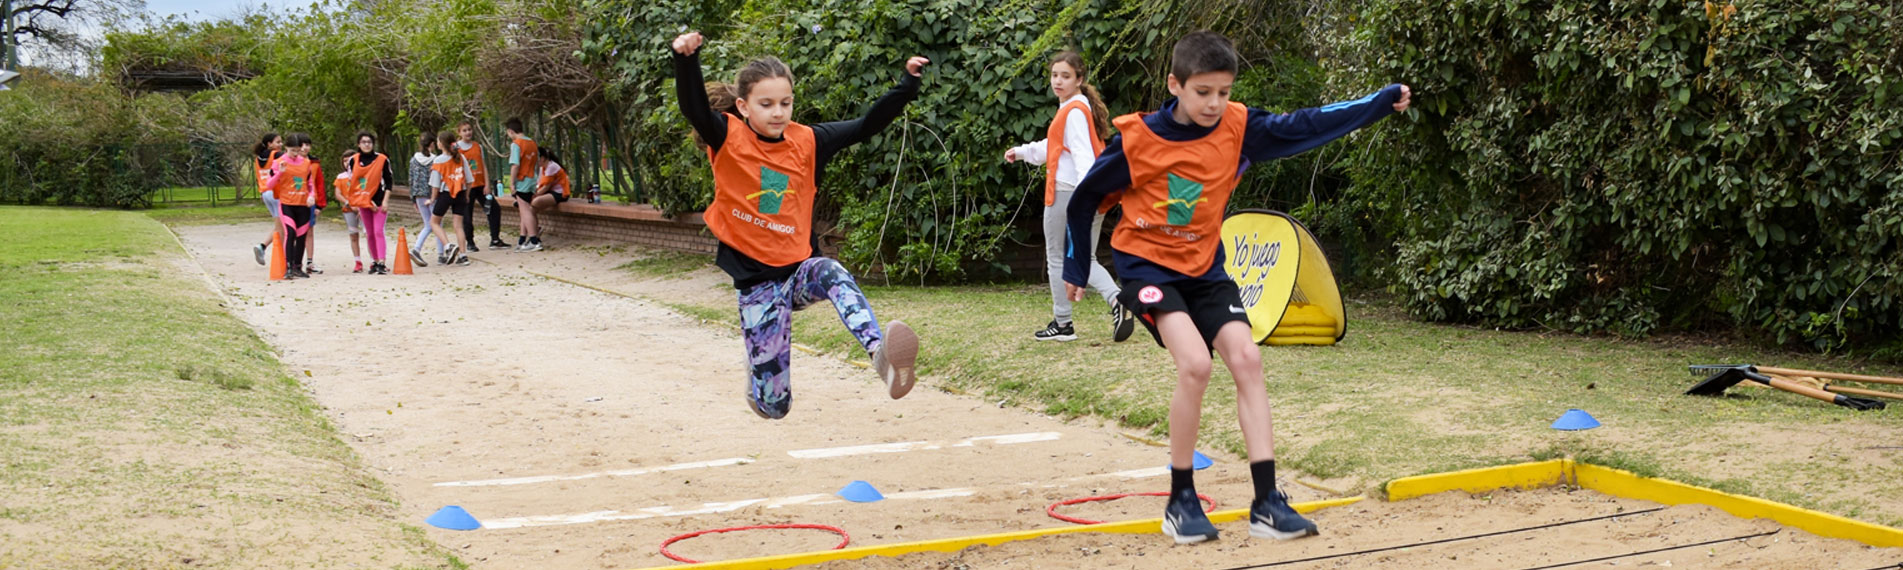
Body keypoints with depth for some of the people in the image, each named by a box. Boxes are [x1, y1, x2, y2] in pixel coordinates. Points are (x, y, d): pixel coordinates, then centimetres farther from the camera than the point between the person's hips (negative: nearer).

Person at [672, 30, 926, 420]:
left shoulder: (806, 142, 3)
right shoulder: (728, 139, -7)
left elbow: (866, 127, 3)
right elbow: (695, 108, -25)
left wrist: (907, 85, -7)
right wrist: (686, 59, -43)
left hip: (800, 266, 2)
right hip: (756, 278, -2)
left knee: (835, 277, -37)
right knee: (773, 405, -2)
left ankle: (881, 353, -58)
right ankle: (763, 383, 36)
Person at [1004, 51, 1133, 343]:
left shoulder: (1074, 111, -13)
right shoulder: (1075, 108, 17)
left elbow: (1082, 153, -25)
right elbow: (1053, 147, 31)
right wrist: (1022, 152, 41)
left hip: (1065, 193, -9)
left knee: (1057, 258, 6)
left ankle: (1062, 323, 14)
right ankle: (1117, 300, -14)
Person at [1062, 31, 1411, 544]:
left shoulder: (1239, 128, -9)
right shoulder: (1137, 139, -17)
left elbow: (1306, 126, -12)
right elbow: (1084, 198, -4)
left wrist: (1384, 101, -18)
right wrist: (1076, 267, 4)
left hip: (1203, 267, 5)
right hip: (1146, 264, -5)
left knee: (1246, 358, -10)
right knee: (1195, 363, -23)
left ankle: (1266, 503, -7)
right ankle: (1181, 502, -8)